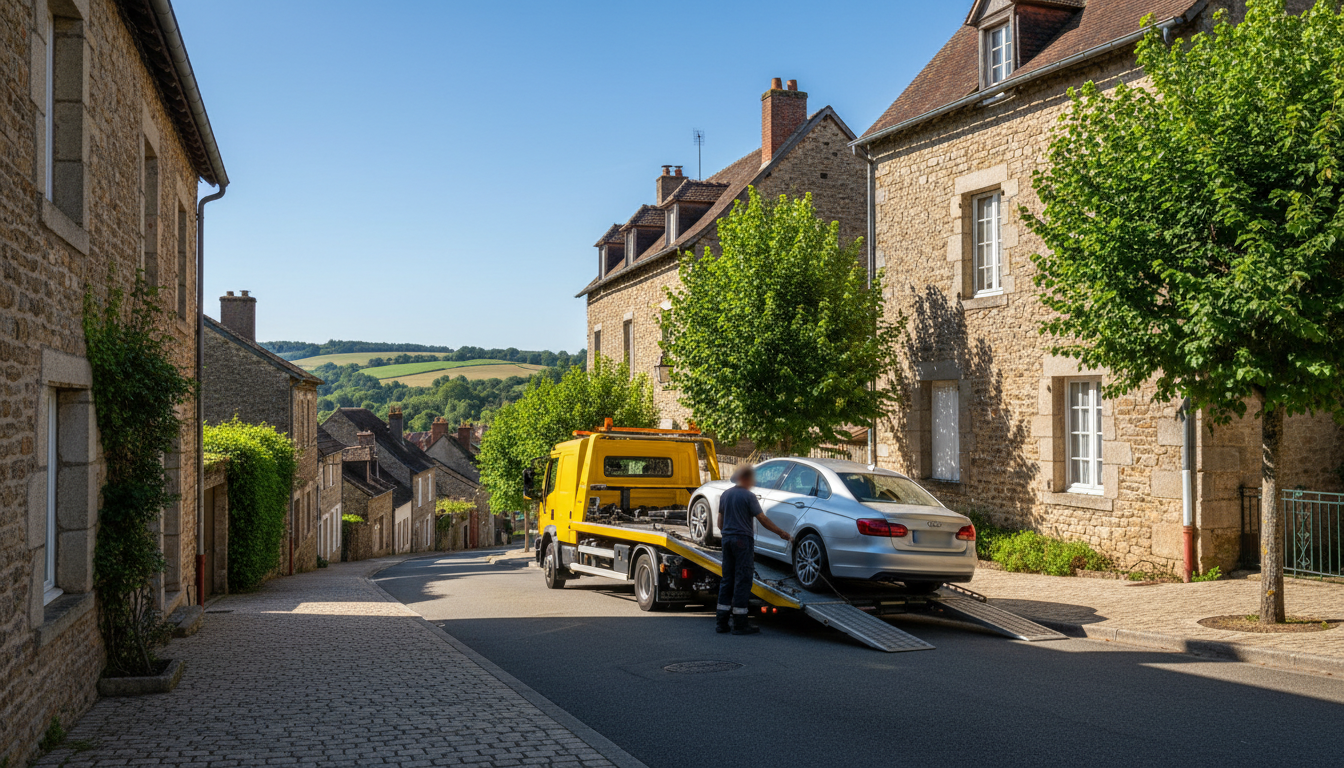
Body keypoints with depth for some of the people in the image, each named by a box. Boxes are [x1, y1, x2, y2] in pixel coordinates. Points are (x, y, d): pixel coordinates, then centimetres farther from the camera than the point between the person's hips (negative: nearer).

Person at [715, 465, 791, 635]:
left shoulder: (725, 495, 9)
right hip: (743, 540, -7)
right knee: (742, 580, -3)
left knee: (727, 579, 12)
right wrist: (781, 533, -1)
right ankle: (740, 623, -2)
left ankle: (721, 622, 12)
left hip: (727, 538, 7)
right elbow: (763, 520, -10)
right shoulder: (748, 496, -11)